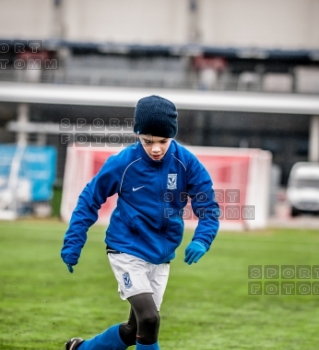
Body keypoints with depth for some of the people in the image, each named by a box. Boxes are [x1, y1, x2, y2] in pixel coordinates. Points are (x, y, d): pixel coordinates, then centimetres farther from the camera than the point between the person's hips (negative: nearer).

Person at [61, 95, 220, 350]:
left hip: (161, 256, 4)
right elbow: (90, 200, -4)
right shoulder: (123, 163, -15)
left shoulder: (186, 162, -11)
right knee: (149, 318, -20)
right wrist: (73, 243, -8)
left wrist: (201, 240, -24)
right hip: (127, 250, -4)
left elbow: (208, 206, -6)